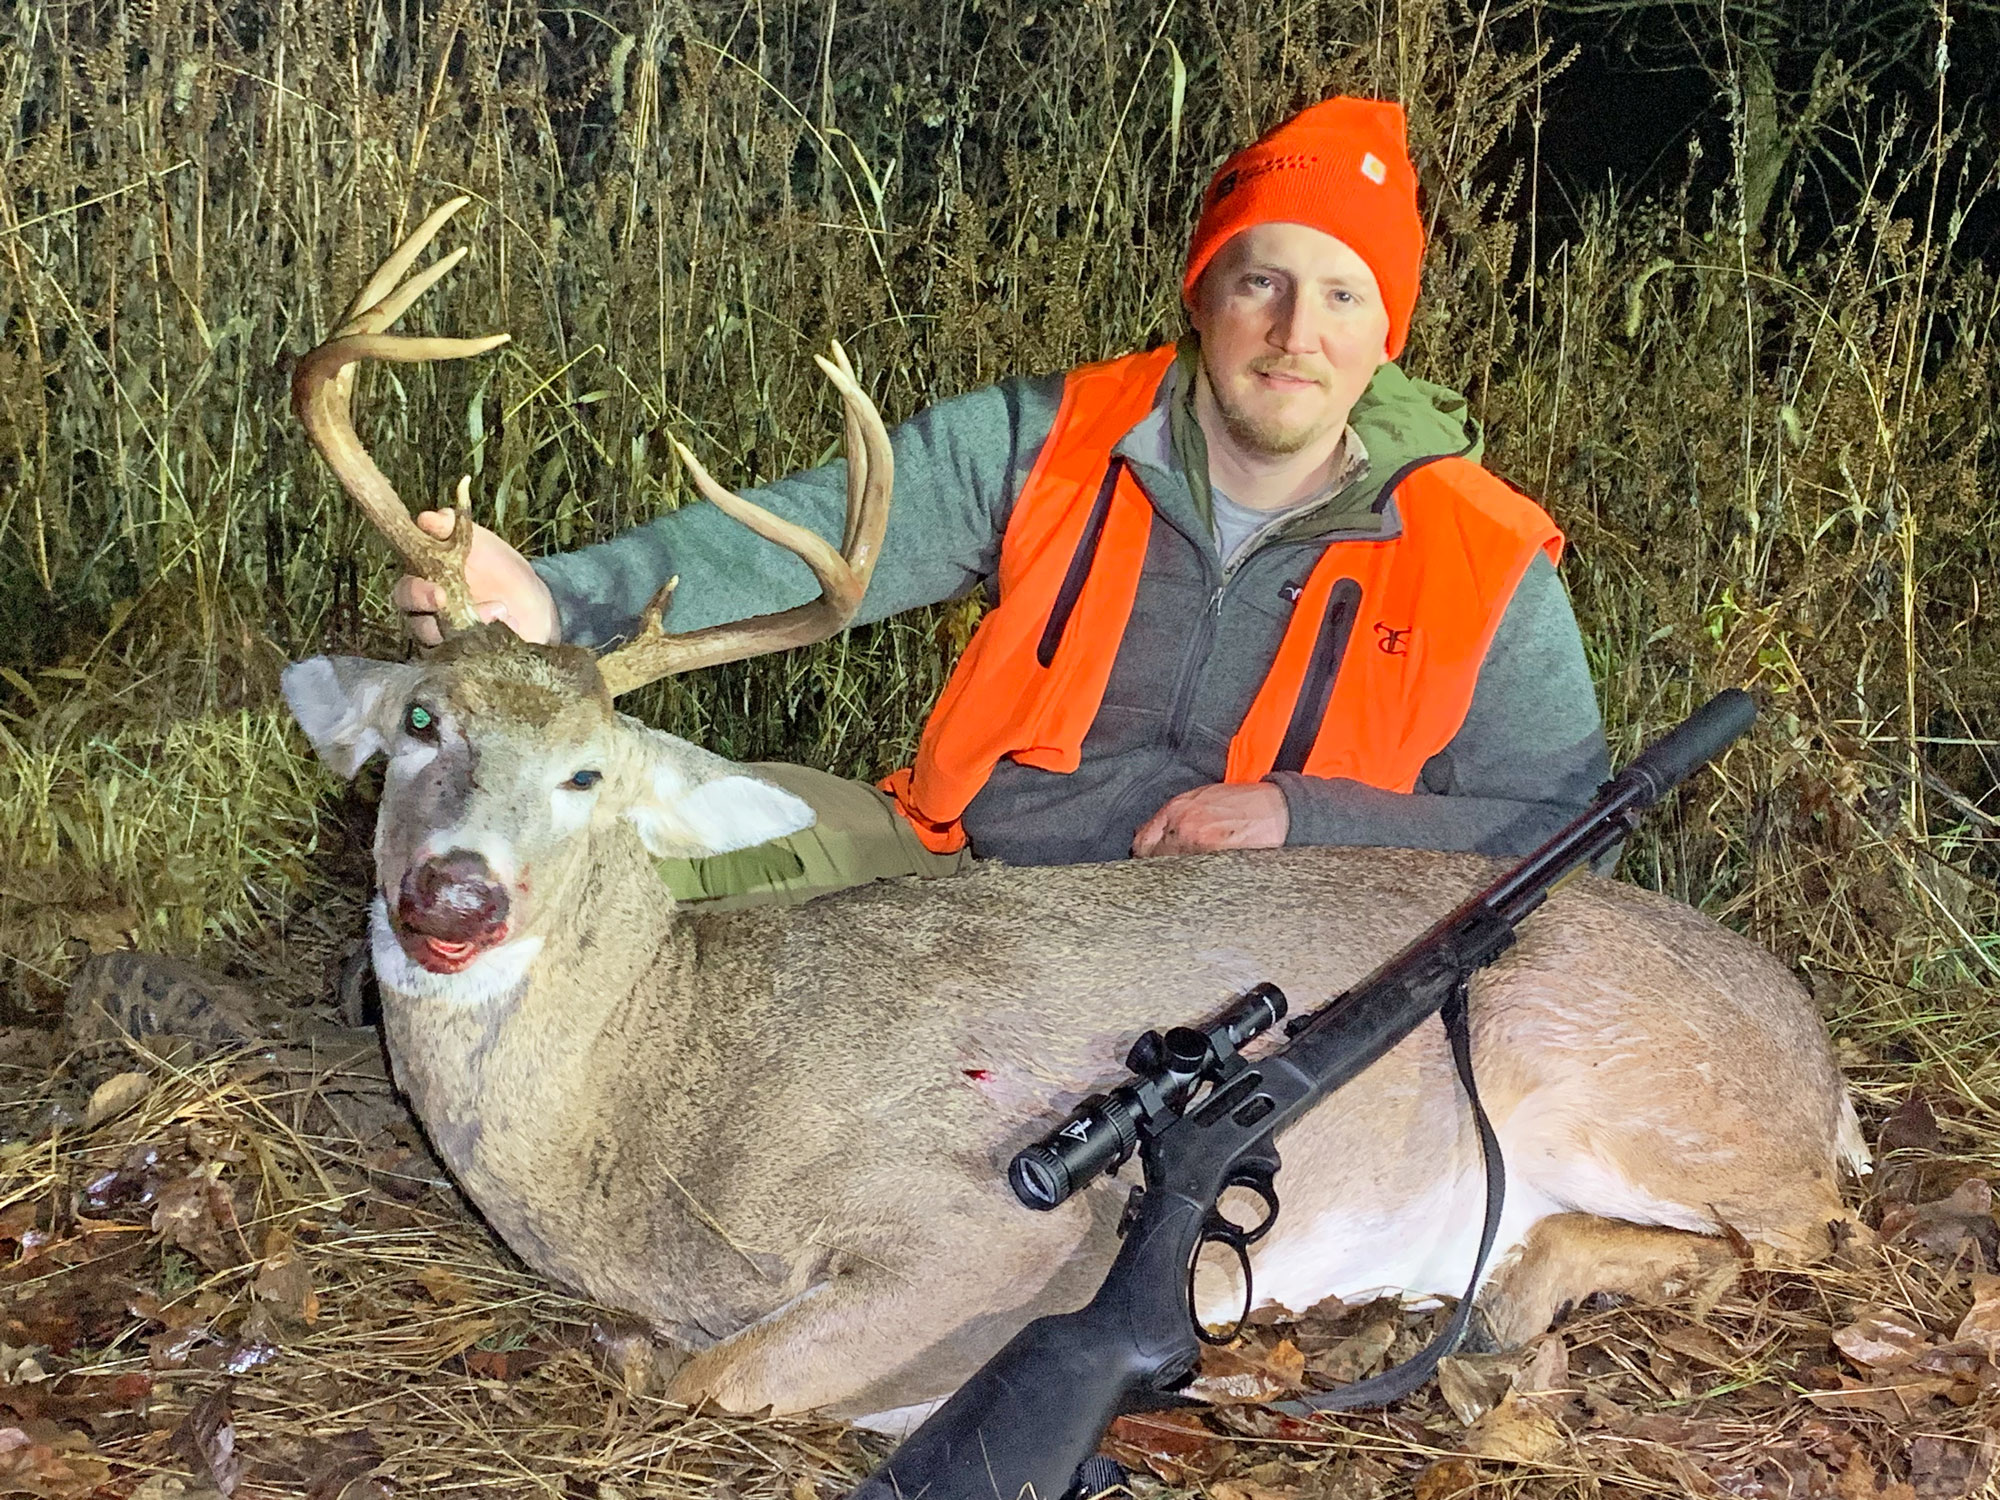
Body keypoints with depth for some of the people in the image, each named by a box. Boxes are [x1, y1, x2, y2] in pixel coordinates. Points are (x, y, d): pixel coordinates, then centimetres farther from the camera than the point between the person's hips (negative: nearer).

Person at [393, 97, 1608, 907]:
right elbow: (814, 538, -16)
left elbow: (1565, 819, -4)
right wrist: (561, 599, -33)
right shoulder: (1049, 446, -6)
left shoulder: (1481, 562, -7)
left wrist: (1300, 817, -17)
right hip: (963, 862, 1)